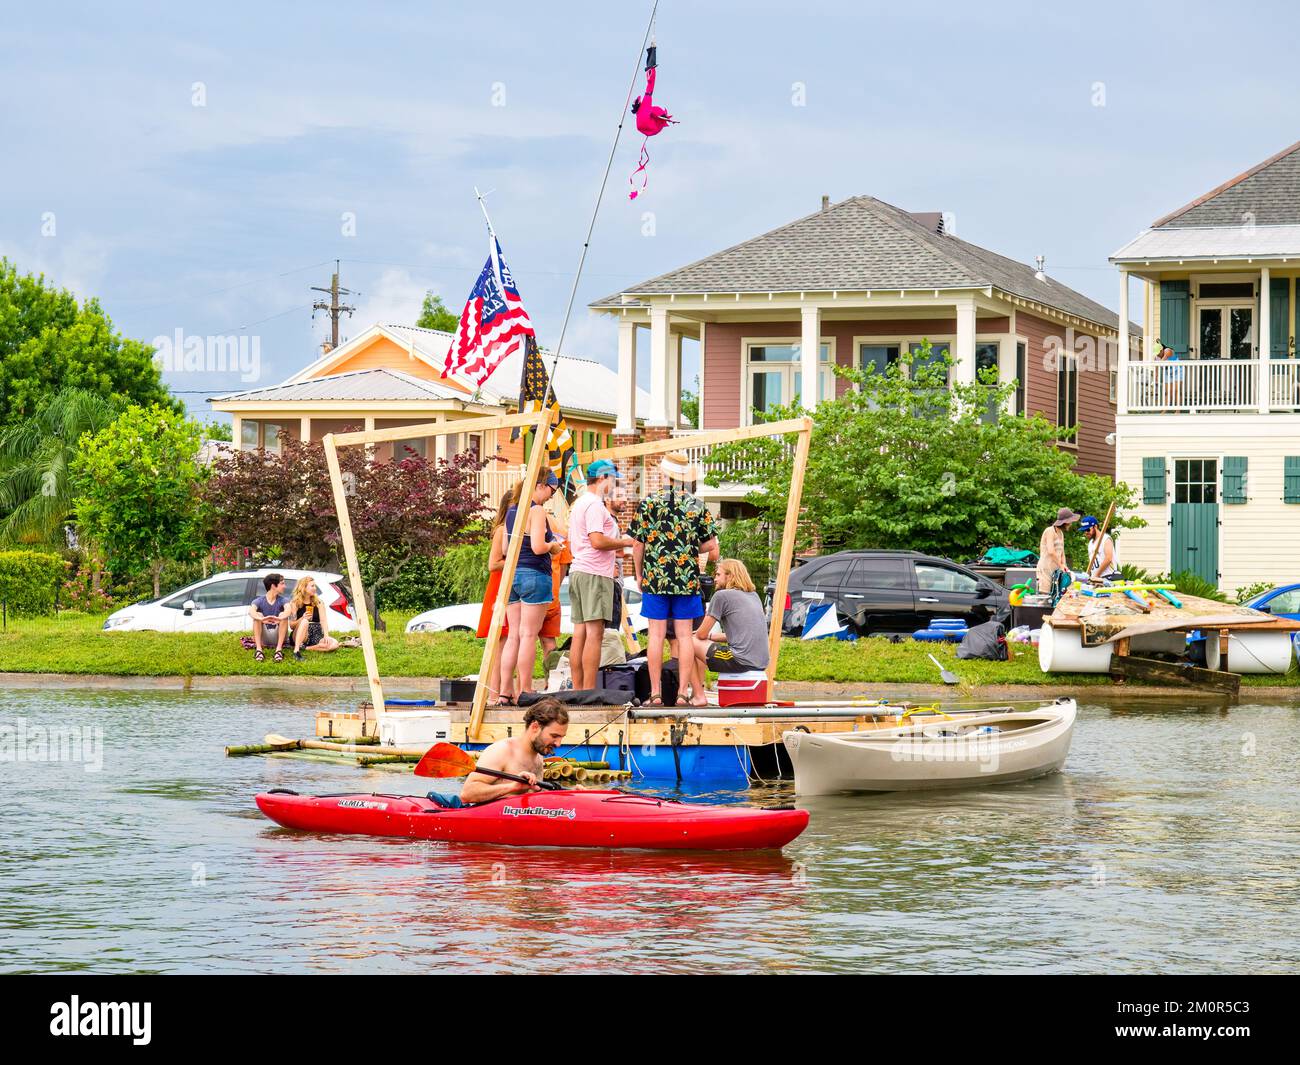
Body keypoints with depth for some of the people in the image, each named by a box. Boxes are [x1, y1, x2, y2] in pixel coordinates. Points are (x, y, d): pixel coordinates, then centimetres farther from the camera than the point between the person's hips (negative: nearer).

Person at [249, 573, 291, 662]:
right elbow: (251, 611, -27)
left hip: (279, 636, 0)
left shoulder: (283, 600, -3)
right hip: (264, 637, 0)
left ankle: (279, 649, -33)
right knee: (257, 615, -23)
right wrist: (262, 619, -50)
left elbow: (288, 610, -27)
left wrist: (279, 618, -51)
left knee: (283, 615, -23)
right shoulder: (259, 601, -5)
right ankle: (259, 650, -34)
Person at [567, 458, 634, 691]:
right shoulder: (595, 504, -11)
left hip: (578, 571, 10)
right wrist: (624, 542, -7)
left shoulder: (579, 503, 21)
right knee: (594, 632, -10)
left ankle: (577, 689, 7)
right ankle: (589, 692, -13)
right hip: (595, 575, -10)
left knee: (580, 632, 8)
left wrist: (608, 559, 25)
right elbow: (597, 541, -20)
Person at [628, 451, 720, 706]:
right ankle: (683, 693, 1)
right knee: (684, 635, 4)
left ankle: (656, 694, 2)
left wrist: (639, 574, 13)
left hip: (654, 579, -1)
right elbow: (710, 545, 2)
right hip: (688, 579, 1)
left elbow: (637, 544, 0)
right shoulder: (697, 506, -1)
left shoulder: (648, 503, -3)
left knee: (656, 635, 2)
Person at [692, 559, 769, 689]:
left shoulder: (722, 596, -4)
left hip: (741, 662, -9)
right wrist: (711, 636, 27)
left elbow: (701, 634, 2)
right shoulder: (754, 596, 20)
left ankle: (699, 696, 12)